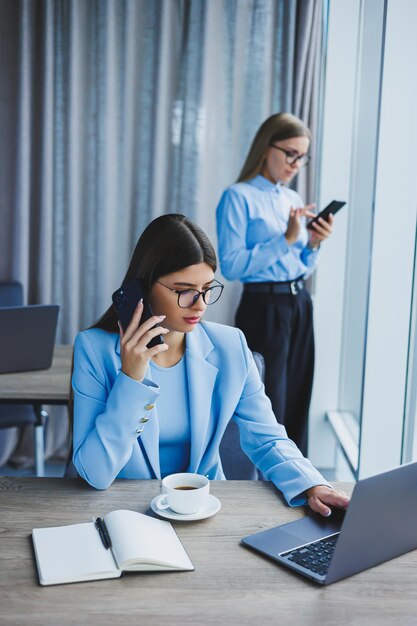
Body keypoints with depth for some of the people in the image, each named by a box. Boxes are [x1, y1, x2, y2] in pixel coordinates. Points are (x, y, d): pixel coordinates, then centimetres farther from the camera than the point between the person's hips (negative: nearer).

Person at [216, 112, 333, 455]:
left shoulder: (295, 199, 13)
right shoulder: (239, 197, -8)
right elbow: (231, 266, -18)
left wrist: (313, 244, -3)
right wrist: (286, 239, -19)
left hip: (300, 305, 7)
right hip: (264, 308, -7)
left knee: (298, 402, 12)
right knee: (268, 407, 1)